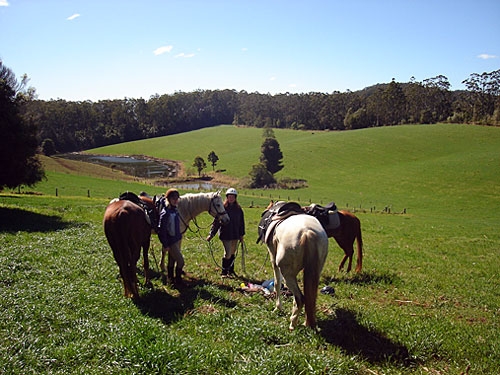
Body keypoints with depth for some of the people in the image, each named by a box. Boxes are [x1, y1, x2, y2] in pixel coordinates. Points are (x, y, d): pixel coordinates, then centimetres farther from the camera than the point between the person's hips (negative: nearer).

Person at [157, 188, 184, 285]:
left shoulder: (175, 210, 3)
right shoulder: (165, 213, -23)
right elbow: (161, 230, -21)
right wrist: (165, 245, -19)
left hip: (177, 239, 8)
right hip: (171, 241, -8)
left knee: (172, 260, 19)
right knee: (180, 261, -3)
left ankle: (170, 278, 32)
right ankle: (178, 280, 12)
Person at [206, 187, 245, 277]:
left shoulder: (238, 209, 4)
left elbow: (241, 222, 11)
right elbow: (216, 222, -9)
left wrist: (241, 234, 11)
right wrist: (211, 234, -14)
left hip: (235, 235, 4)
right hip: (225, 235, -4)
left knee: (233, 253, 13)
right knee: (228, 253, -5)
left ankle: (231, 270, 27)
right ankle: (224, 272, 10)